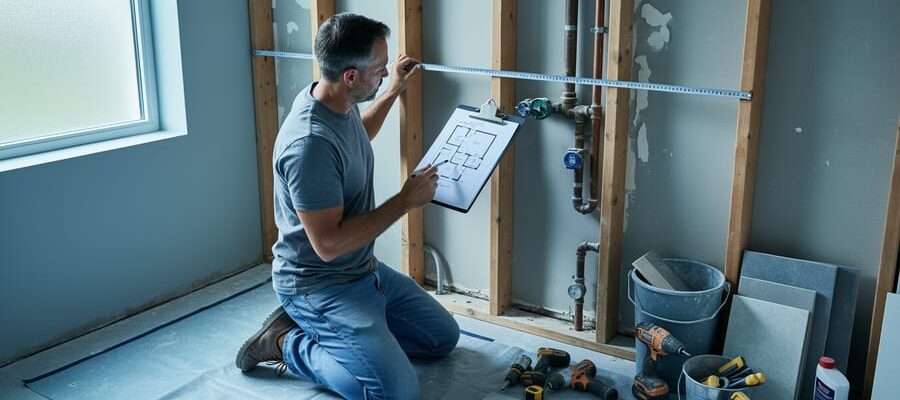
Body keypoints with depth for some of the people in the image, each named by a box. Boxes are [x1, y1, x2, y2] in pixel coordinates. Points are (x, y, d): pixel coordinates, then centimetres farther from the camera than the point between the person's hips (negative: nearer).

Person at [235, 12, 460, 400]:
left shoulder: (340, 105, -1)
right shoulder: (309, 143, -31)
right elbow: (328, 244, -29)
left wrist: (393, 92, 21)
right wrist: (405, 201, -22)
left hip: (364, 270, 10)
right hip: (319, 285, -9)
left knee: (444, 336, 16)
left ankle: (320, 328, 15)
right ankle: (289, 343, -1)